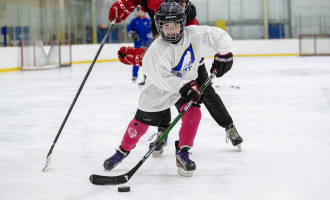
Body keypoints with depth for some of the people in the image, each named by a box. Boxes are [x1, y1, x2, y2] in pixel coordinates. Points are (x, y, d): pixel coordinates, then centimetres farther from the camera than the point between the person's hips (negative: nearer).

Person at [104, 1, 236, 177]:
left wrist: (223, 54, -23)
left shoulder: (194, 35, -20)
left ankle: (182, 153, -5)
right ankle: (123, 151, 24)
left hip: (187, 84, 3)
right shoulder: (156, 50, -29)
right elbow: (163, 78, -31)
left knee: (193, 113, -19)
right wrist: (184, 86, -38)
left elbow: (218, 36, -11)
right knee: (142, 122, 2)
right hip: (158, 89, -3)